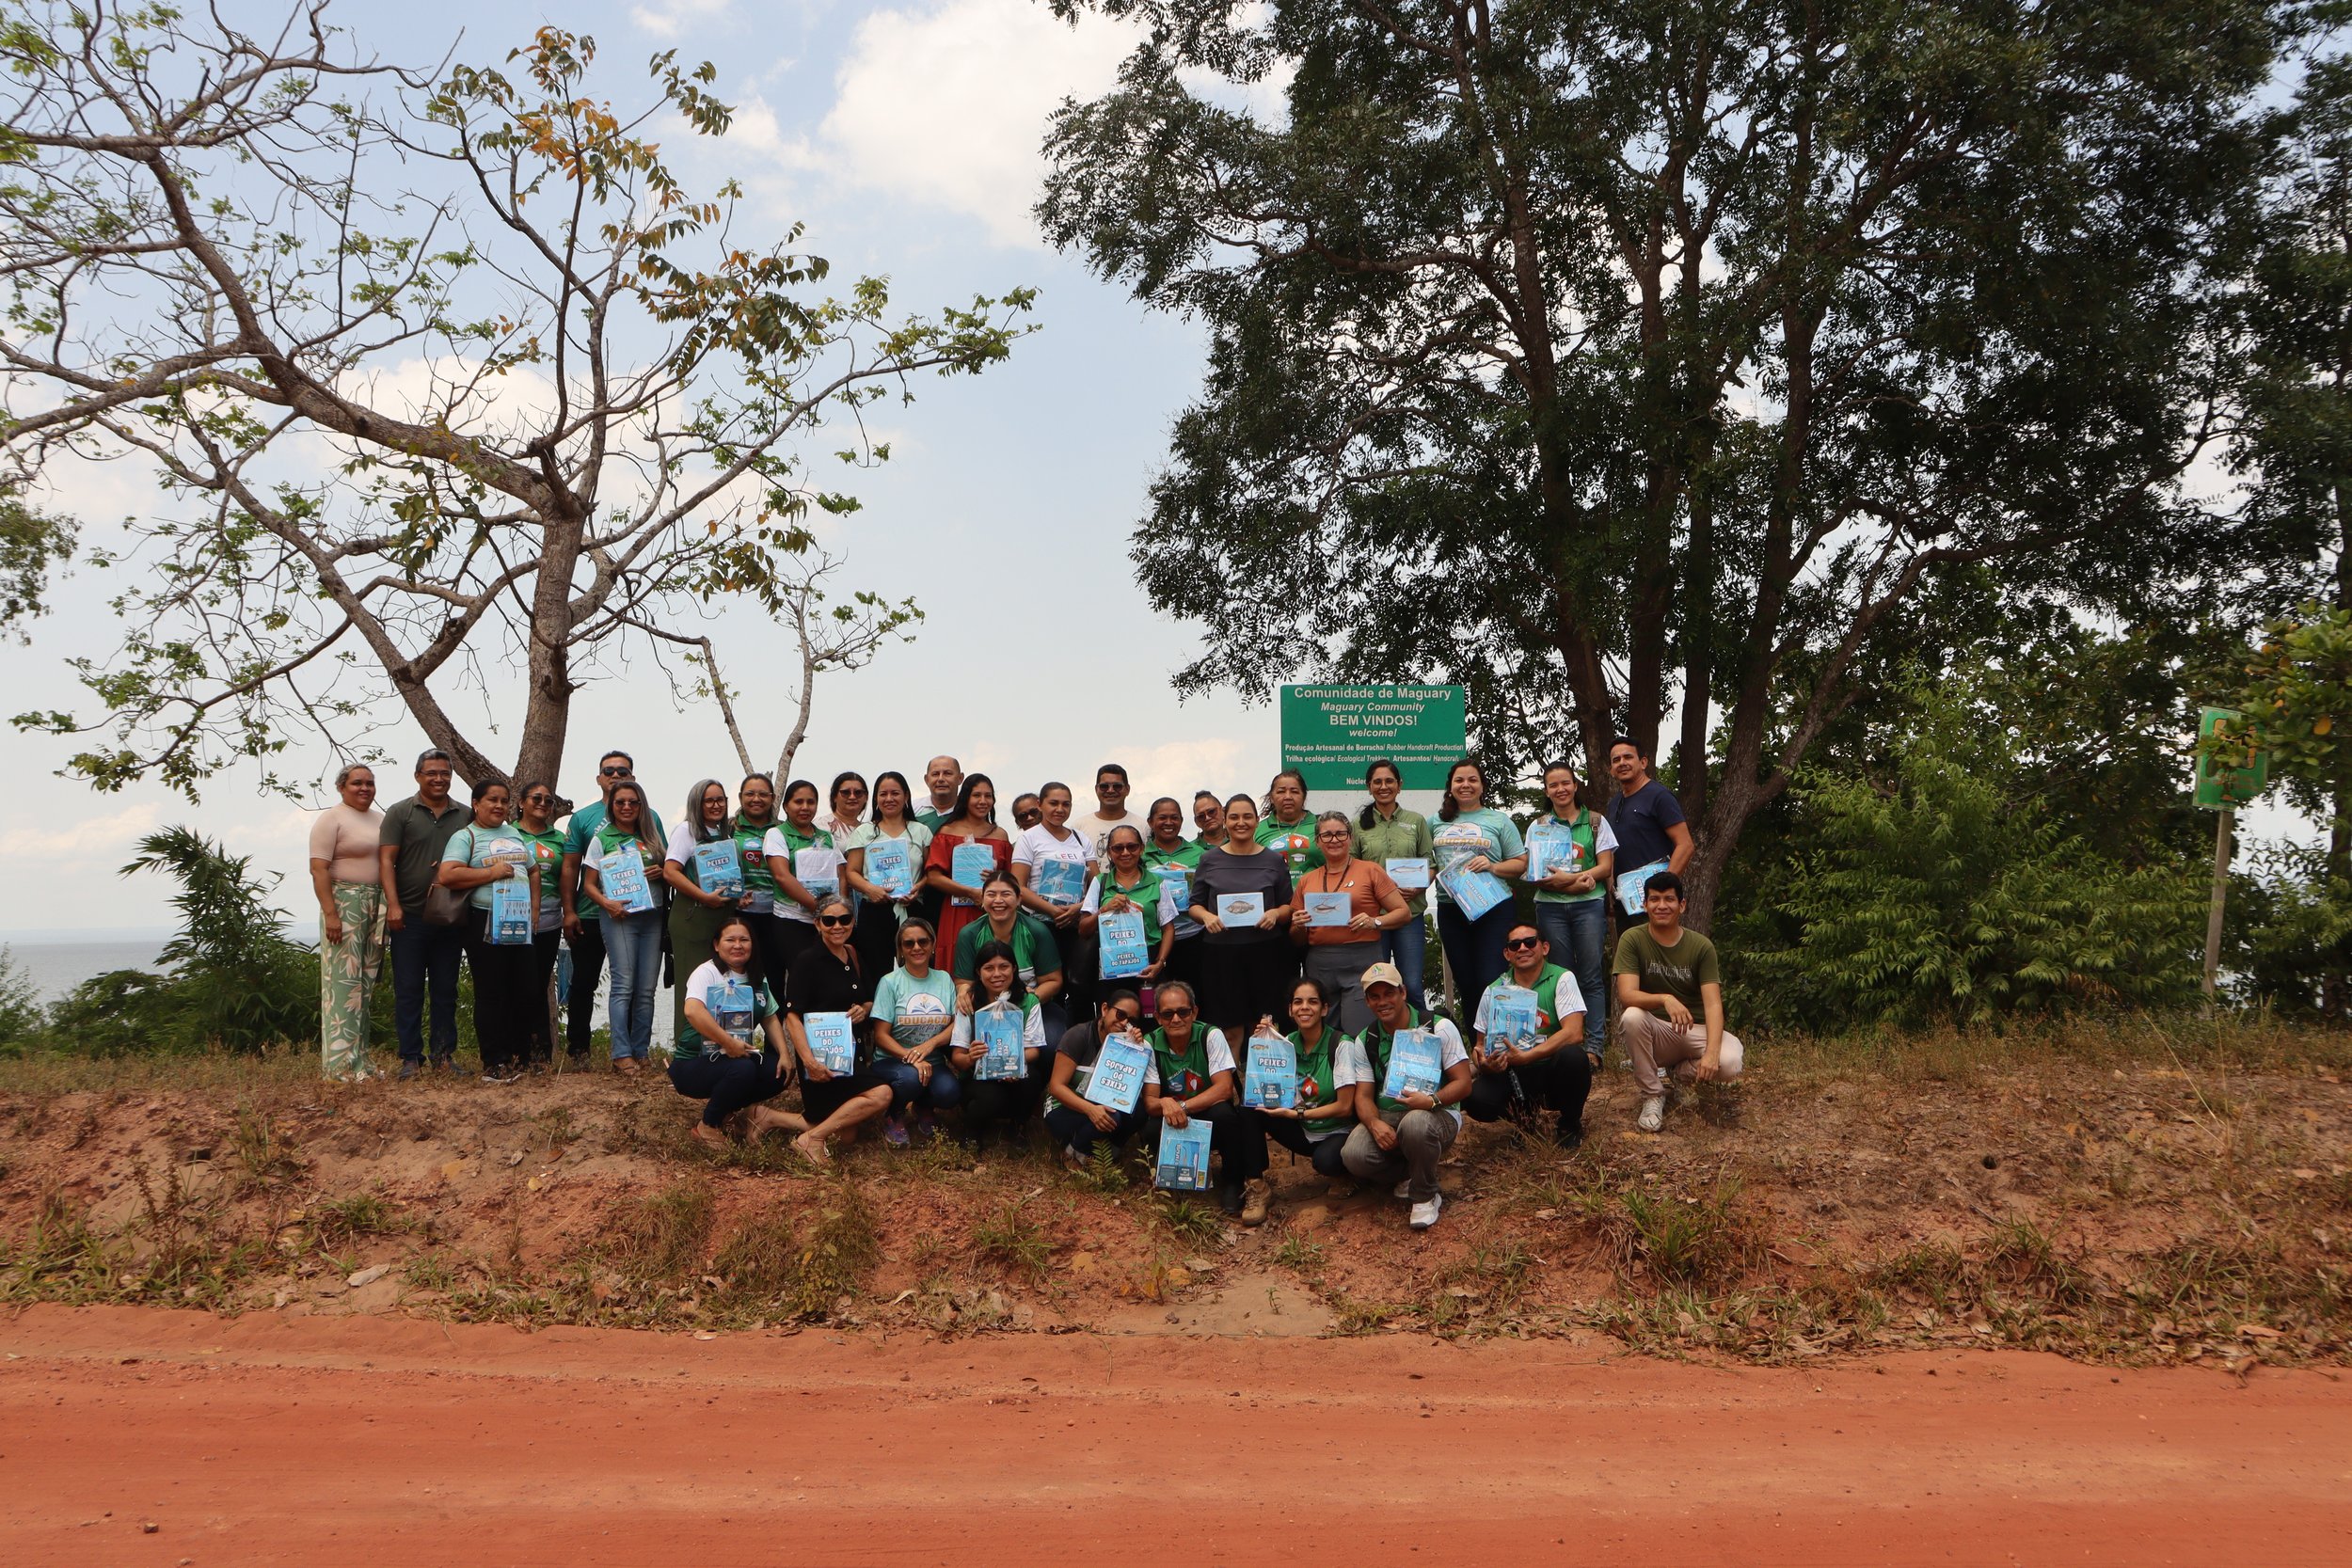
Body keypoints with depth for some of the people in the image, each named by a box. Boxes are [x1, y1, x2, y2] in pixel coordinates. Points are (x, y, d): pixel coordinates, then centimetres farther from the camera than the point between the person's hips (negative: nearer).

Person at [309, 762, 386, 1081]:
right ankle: (343, 1064, -7)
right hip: (344, 903, -7)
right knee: (344, 980, -8)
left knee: (367, 982, 8)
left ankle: (360, 1057, 13)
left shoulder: (380, 819, 16)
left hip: (376, 907, 7)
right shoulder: (331, 819, -5)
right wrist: (330, 914, -19)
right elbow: (319, 869, -12)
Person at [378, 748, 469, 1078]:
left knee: (446, 989, 9)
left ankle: (445, 1053, 16)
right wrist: (393, 905, -13)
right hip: (410, 916, -3)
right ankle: (410, 1058, 6)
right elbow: (386, 860, -4)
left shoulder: (465, 816, 11)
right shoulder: (400, 813, 2)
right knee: (408, 989, 1)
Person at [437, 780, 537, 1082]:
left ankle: (518, 1055, 17)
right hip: (485, 923, -6)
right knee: (491, 993, -4)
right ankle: (495, 1063, 0)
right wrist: (491, 873, -15)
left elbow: (533, 871, 25)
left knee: (522, 991, 7)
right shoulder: (465, 836, -2)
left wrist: (534, 908, 11)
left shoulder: (516, 836, 19)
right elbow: (447, 876, -16)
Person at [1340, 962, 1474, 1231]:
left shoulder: (1439, 1028, -6)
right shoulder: (1364, 1042, 6)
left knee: (1415, 1123, -41)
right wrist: (1375, 1123, -22)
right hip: (1386, 1118, 3)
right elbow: (1364, 1096, 3)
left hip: (1437, 1115, -3)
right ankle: (1409, 1174, 5)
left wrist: (1432, 1100, -29)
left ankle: (1426, 1196, -12)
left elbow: (1463, 1083, -8)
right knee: (1354, 1155, -29)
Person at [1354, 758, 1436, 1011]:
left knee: (1412, 985, -4)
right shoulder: (1359, 825, 7)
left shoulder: (1416, 821, 10)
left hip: (1411, 912, 0)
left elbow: (1430, 863, 11)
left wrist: (1419, 888, -9)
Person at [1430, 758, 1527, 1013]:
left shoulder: (1499, 821, 6)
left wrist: (1492, 867, -12)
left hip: (1494, 908, -3)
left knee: (1491, 980, -11)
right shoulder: (1437, 822, 13)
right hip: (1450, 908, 3)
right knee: (1464, 982, 9)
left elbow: (1521, 863, 4)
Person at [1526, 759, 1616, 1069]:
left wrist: (1566, 878, -14)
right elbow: (1532, 874, 1)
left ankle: (1594, 1046, -6)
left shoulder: (1596, 822, 8)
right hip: (1550, 907, 1)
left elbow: (1606, 866, 0)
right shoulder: (1537, 827, 11)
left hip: (1589, 905, -1)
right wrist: (1578, 882, -14)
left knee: (1591, 977, -6)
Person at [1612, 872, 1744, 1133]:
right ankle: (1653, 1096, -14)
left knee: (1731, 1062, -30)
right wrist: (1665, 999, -41)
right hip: (1655, 1032, -1)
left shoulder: (1701, 946, -7)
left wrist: (1712, 1051, -33)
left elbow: (1713, 1004, -15)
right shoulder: (1632, 939, -9)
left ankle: (1672, 1072, 4)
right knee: (1632, 1017, -35)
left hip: (1696, 1030, 1)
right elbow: (1626, 995, -20)